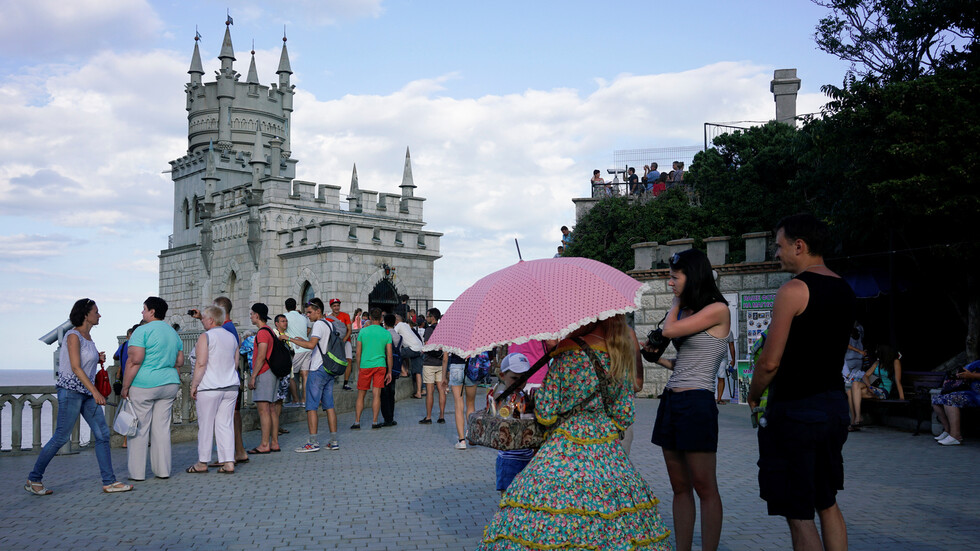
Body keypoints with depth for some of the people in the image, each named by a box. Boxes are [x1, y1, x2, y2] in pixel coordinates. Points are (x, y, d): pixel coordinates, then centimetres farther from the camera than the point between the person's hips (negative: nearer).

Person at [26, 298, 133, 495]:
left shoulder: (87, 336, 13)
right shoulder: (73, 336, -12)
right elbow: (75, 368, -18)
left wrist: (98, 358, 7)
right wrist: (95, 391, -21)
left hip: (86, 392, 8)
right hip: (70, 390, -8)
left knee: (102, 434, 1)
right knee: (61, 437, -2)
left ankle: (109, 482, 3)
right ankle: (33, 479, 15)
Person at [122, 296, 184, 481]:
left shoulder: (143, 331, -10)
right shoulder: (173, 332, 13)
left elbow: (134, 360, -16)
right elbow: (180, 362, 14)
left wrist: (125, 387, -12)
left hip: (144, 385, -6)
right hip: (169, 385, 7)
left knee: (139, 429, 1)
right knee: (162, 429, 9)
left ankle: (137, 473, 5)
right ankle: (163, 470, 11)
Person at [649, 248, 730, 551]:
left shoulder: (717, 310, -8)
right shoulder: (687, 311, 16)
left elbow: (669, 330, -14)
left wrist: (677, 303, 2)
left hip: (696, 402, -8)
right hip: (671, 399, 9)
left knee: (705, 487, -1)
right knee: (680, 487, 11)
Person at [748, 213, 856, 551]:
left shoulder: (794, 289, -15)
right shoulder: (845, 291, 10)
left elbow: (770, 362, -18)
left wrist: (754, 395, -1)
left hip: (796, 409, -8)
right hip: (835, 404, 9)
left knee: (798, 514, -1)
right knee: (827, 504, 19)